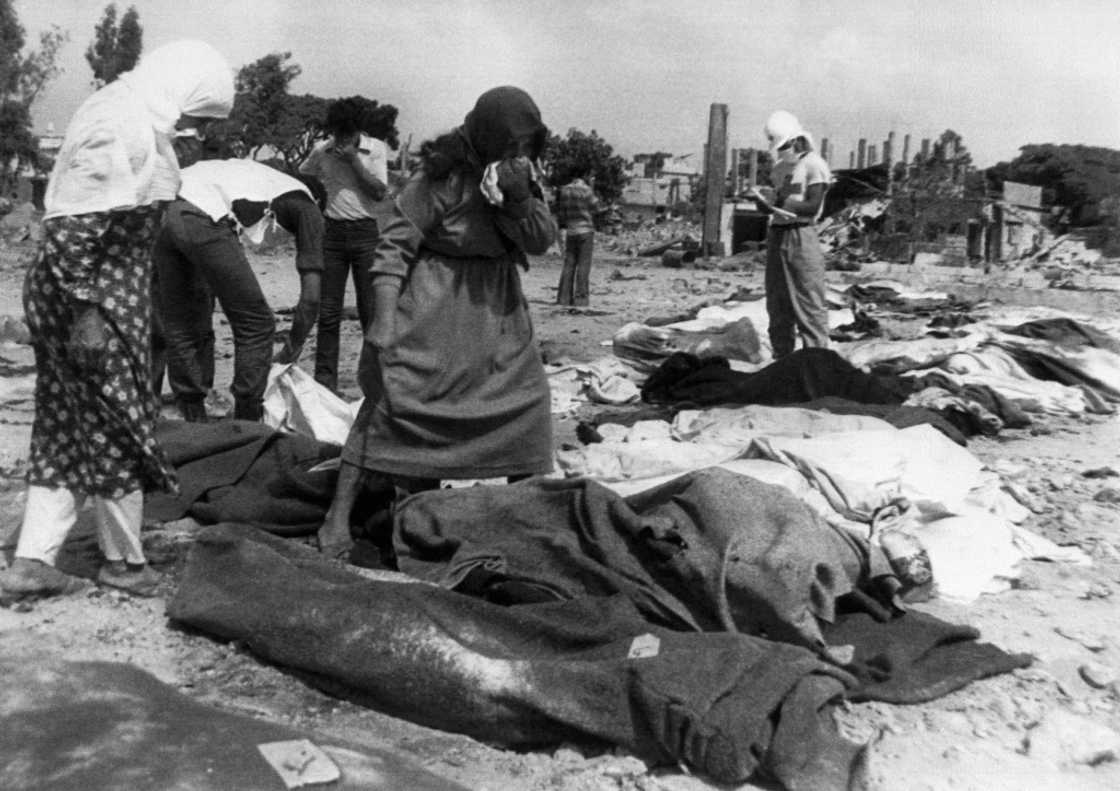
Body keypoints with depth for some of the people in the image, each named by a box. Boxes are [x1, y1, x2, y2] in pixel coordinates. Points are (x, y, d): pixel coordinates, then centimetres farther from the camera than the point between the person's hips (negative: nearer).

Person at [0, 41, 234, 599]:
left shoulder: (125, 113, 12)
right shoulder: (124, 130, -19)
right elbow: (72, 226, -25)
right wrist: (86, 311, -23)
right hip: (96, 299, -10)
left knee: (66, 429, 13)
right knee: (117, 427, 3)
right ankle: (124, 561, 19)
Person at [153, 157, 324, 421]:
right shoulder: (305, 205, 16)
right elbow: (311, 295, 10)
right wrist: (292, 350, 21)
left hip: (162, 210, 8)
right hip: (202, 219, -7)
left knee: (179, 327, 17)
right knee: (256, 325, 6)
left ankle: (195, 421, 22)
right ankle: (247, 427, 9)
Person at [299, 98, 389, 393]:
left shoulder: (376, 149, 1)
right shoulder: (321, 151, 6)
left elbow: (379, 192, -8)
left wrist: (354, 160, -12)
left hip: (366, 232, -2)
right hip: (332, 232, 2)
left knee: (371, 309, 1)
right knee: (327, 310, 3)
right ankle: (325, 377, 8)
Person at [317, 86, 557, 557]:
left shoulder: (521, 175, 1)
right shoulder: (442, 177, -18)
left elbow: (542, 240, -4)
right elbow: (395, 246, -17)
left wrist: (519, 198, -24)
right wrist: (383, 323, -24)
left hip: (496, 309, 6)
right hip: (432, 307, -6)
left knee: (527, 396, 4)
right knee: (394, 400, -11)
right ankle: (338, 519, -5)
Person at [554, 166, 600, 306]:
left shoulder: (563, 191, 3)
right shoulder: (586, 190, -10)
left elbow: (559, 211, 7)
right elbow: (595, 209, -3)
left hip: (570, 231, 4)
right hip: (585, 230, -4)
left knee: (569, 264, 8)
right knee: (583, 265, -1)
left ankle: (564, 296, 6)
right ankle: (580, 297, -2)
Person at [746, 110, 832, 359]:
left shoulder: (814, 165, -5)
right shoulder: (779, 168, 17)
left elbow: (812, 207, -13)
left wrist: (773, 205, -17)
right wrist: (762, 201, -6)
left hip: (801, 236, -7)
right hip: (777, 235, 7)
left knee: (809, 304, -7)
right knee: (777, 304, 9)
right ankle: (782, 359, 17)